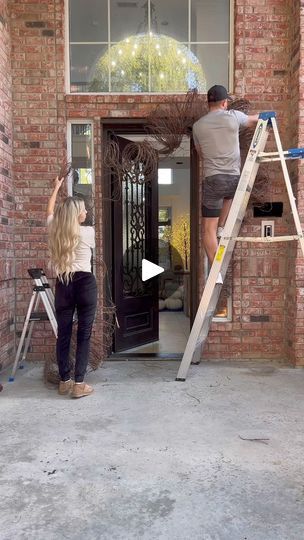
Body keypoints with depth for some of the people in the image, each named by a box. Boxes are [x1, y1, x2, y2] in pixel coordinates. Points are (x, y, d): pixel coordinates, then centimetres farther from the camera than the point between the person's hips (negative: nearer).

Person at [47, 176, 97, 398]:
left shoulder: (55, 230, 5)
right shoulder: (88, 232, -6)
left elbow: (50, 211, 27)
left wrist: (57, 187, 39)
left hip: (63, 284, 4)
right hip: (85, 283, -4)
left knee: (63, 334, 11)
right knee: (84, 334, 2)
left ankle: (65, 381, 19)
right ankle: (79, 384, 3)